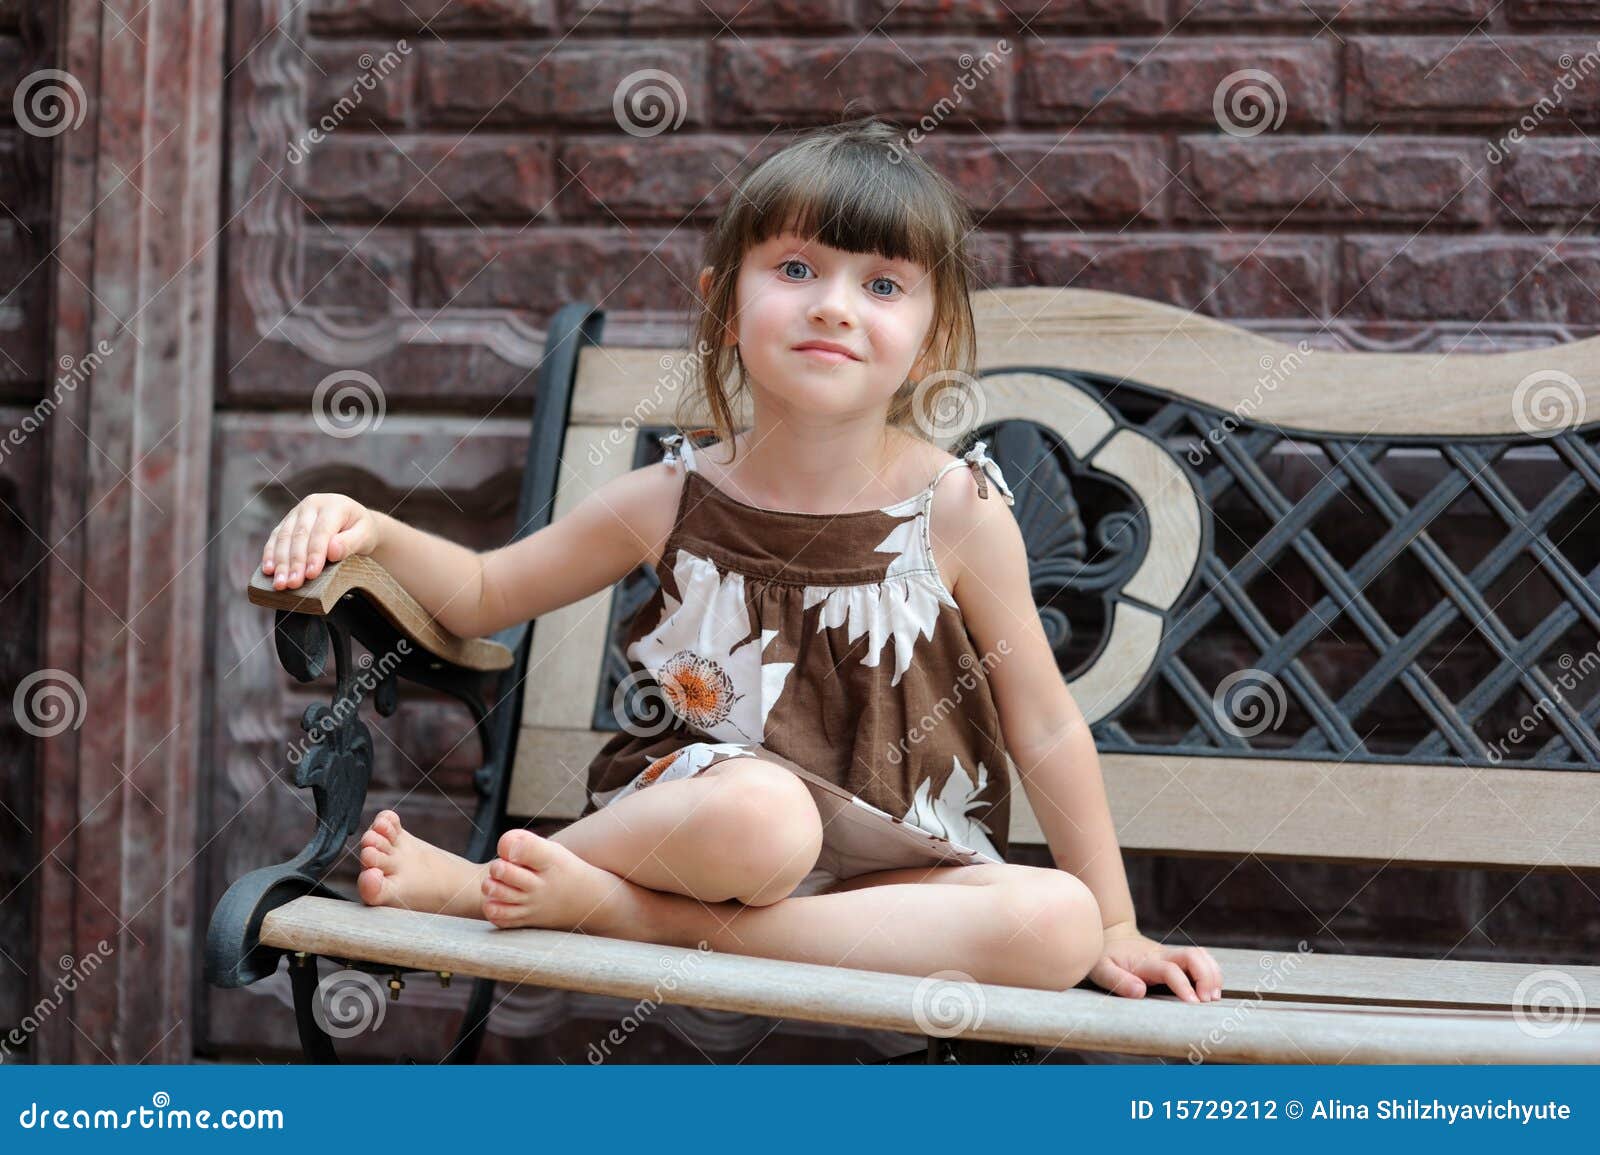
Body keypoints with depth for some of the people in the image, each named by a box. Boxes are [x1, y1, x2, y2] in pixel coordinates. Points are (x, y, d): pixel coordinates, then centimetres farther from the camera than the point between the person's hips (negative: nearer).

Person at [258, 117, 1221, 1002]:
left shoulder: (956, 510, -7)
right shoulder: (671, 502, -1)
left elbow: (1046, 728, 1)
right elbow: (482, 594, 12)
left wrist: (1114, 929, 3)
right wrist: (370, 531, -8)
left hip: (893, 871, 2)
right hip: (700, 807, -2)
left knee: (1058, 925, -32)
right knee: (758, 813, -38)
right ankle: (494, 875, -15)